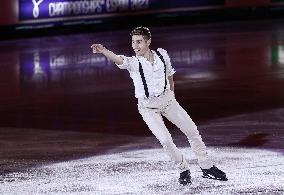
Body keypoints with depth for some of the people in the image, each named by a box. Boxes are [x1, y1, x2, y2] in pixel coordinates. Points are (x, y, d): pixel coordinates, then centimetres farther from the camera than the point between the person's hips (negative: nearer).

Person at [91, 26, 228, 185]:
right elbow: (118, 59, -38)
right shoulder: (133, 62, -17)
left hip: (167, 99, 4)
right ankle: (184, 170, 8)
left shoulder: (162, 54, -6)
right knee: (166, 140, -15)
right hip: (147, 106, -3)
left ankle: (207, 167, 19)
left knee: (192, 130, 4)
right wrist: (103, 51, -57)